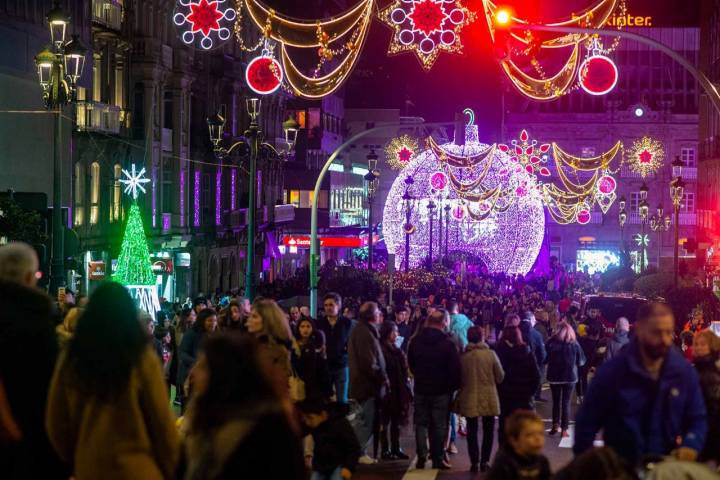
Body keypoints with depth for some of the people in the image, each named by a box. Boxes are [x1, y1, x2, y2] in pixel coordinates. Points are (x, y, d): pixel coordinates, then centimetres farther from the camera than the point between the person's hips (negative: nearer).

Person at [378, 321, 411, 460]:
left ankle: (395, 448, 17)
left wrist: (406, 378, 8)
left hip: (398, 390, 8)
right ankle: (385, 450, 2)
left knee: (396, 420, 11)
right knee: (385, 421, -2)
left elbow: (403, 367, 19)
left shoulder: (395, 349, 16)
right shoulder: (382, 349, -11)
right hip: (387, 389, -8)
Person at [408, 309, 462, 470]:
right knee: (439, 425, 4)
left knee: (421, 423, 10)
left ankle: (421, 458, 8)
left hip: (421, 389, 4)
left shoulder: (416, 341, 0)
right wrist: (454, 387, 2)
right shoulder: (447, 343, -15)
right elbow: (455, 369, -13)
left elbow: (410, 363, 12)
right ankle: (437, 459, 5)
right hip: (441, 390, -3)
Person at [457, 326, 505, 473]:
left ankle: (474, 462, 6)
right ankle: (484, 461, 10)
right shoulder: (491, 354, -11)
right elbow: (500, 376, -4)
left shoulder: (463, 356, -9)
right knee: (488, 430, 12)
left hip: (469, 399, 1)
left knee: (472, 430, 9)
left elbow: (459, 378, 1)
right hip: (488, 398, -1)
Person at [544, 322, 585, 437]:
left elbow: (545, 359, -2)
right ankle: (564, 429, 4)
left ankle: (555, 425, 12)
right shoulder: (574, 344, -7)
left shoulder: (551, 342, -9)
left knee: (556, 401, 15)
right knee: (566, 403, 6)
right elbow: (581, 362, -2)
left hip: (554, 376, 0)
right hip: (570, 377, 0)